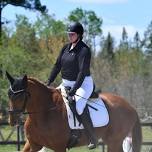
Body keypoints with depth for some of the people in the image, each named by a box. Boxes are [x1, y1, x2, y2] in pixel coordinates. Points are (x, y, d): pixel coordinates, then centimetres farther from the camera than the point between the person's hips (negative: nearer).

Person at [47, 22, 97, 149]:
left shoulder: (84, 50, -18)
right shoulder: (66, 48, 6)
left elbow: (82, 72, -25)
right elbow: (57, 65, 10)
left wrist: (74, 90, -31)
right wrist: (49, 82, 3)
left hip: (83, 84, -9)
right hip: (66, 83, 9)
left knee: (79, 106, -30)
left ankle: (93, 139, -23)